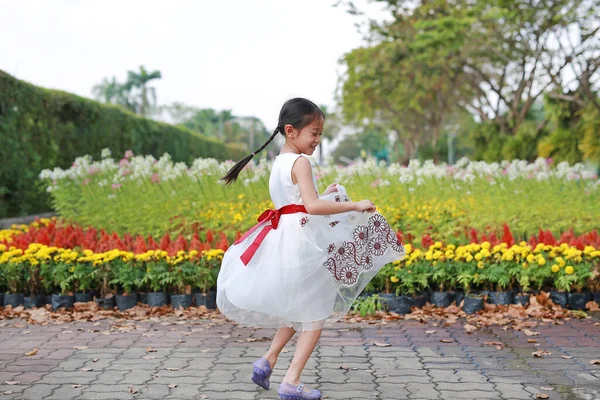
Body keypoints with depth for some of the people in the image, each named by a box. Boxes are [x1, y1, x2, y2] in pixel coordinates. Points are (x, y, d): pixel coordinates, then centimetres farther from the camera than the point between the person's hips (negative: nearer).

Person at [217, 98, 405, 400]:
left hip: (281, 239, 9)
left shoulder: (278, 162, 13)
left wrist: (324, 195, 22)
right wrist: (356, 205, -21)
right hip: (303, 242, -9)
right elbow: (312, 207, -26)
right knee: (317, 314, 3)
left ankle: (267, 361, 20)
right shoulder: (300, 162, -15)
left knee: (299, 310, 25)